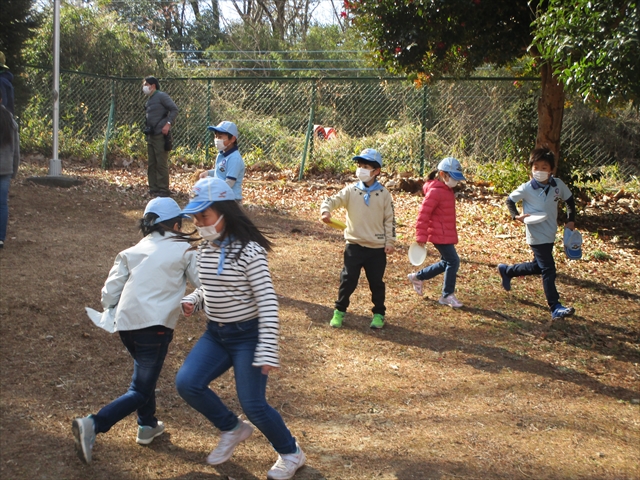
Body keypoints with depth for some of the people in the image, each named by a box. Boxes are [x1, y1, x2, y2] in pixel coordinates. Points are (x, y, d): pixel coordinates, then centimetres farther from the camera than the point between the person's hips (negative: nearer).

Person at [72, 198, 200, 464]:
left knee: (145, 374, 29)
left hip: (125, 323, 6)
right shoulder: (184, 250, 3)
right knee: (140, 390, -1)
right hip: (155, 325, -6)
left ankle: (147, 425, 38)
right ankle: (92, 425, -19)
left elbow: (110, 289, 6)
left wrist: (110, 312, 23)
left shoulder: (132, 252, 12)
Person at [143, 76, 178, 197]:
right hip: (151, 135, 9)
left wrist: (168, 124, -22)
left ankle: (163, 190, -4)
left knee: (161, 163, -7)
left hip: (160, 135, -9)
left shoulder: (161, 96, -6)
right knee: (151, 164, 11)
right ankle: (153, 189, 17)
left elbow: (174, 109, -13)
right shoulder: (149, 100, 20)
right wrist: (147, 131, 13)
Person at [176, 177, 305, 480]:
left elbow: (268, 302, -22)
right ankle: (233, 430, 17)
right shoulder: (205, 248, 2)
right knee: (187, 383, -9)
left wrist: (267, 351, -26)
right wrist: (193, 301, -5)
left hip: (248, 335, -7)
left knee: (253, 405, -6)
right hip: (215, 334, 7)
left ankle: (291, 454, 20)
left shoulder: (249, 251, -20)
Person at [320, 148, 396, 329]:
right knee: (347, 281, 2)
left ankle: (379, 314, 25)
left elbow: (389, 219, 2)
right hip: (354, 246, 0)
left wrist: (390, 242, -1)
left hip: (377, 248, 0)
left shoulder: (384, 194, -1)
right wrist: (326, 211, -33)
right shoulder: (351, 190, -2)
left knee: (377, 283, 10)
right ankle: (339, 311, 18)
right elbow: (332, 200, -11)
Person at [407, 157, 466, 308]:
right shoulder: (435, 192, -19)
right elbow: (423, 213, -21)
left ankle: (417, 277, 27)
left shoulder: (447, 190, 12)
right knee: (453, 261, -5)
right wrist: (421, 237, -21)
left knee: (447, 262, 15)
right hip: (440, 235, -10)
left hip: (447, 234, 10)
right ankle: (447, 295, 7)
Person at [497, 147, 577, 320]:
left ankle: (506, 271, 42)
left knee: (538, 266, 20)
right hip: (537, 236, -6)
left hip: (550, 234, 6)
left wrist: (570, 220, 7)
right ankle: (555, 308, -3)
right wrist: (516, 215, -15)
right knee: (549, 270, -8)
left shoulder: (558, 185, -5)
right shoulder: (526, 189, -14)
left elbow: (569, 200, 12)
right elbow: (510, 200, 1)